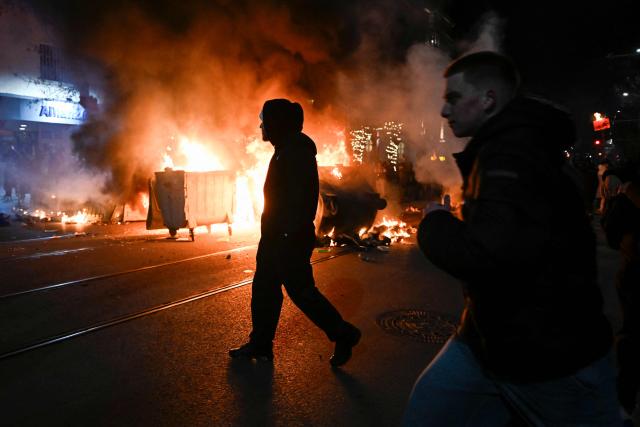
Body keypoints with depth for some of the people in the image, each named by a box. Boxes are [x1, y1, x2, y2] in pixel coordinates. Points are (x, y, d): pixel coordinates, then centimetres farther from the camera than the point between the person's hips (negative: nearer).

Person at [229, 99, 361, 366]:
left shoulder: (296, 152, -18)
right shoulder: (286, 150, 15)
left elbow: (298, 198, -24)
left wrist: (290, 237, -25)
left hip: (290, 238, -10)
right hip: (276, 235, 10)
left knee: (300, 290, -1)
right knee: (263, 289, 14)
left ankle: (343, 335, 15)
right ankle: (260, 344, 26)